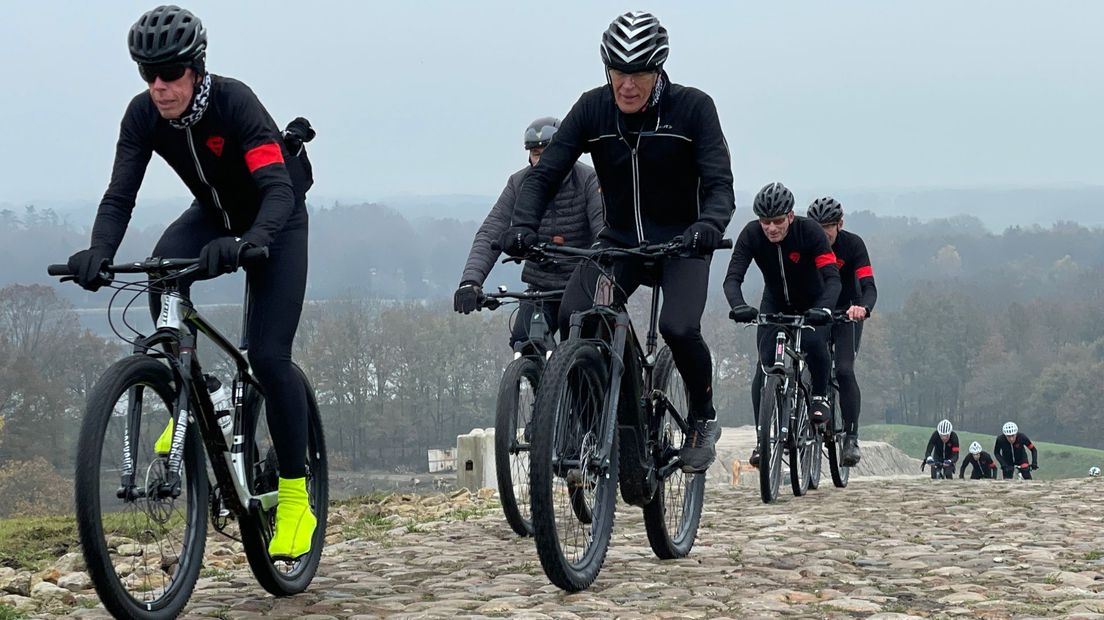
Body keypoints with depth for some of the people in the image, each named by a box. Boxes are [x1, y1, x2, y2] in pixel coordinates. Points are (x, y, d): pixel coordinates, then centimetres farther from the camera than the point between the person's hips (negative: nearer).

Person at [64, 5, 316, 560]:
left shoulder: (234, 102, -32)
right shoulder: (143, 115, -18)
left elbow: (278, 191, -41)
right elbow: (119, 196, -24)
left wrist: (246, 243, -61)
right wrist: (98, 255, -44)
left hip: (276, 221, -4)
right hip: (214, 214, 4)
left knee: (267, 356, -16)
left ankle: (294, 497, -3)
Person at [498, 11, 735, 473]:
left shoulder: (693, 107, -14)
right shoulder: (593, 109, -7)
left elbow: (719, 185, -20)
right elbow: (545, 172, -9)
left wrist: (709, 225, -43)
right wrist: (523, 224, -28)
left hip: (681, 243, -3)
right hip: (619, 240, 3)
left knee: (678, 328, -28)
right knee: (572, 318, -23)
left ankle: (703, 420, 0)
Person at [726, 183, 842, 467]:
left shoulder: (809, 231, -28)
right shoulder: (751, 234, -23)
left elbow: (832, 277, -35)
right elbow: (733, 277, -30)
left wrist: (824, 308, -54)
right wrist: (738, 305, -51)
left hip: (811, 304, -2)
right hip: (774, 304, 2)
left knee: (814, 345, -30)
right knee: (765, 366, -14)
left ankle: (820, 396, -1)